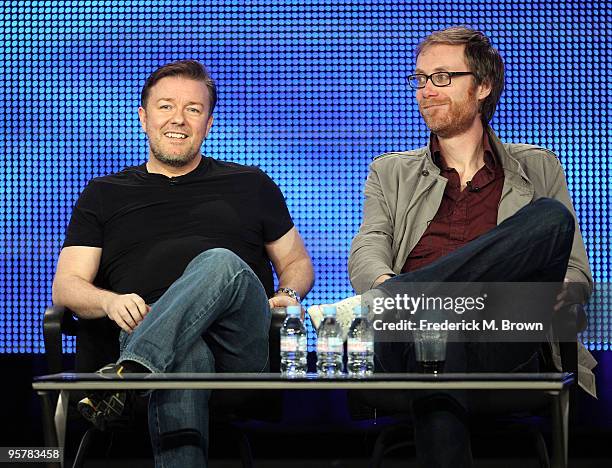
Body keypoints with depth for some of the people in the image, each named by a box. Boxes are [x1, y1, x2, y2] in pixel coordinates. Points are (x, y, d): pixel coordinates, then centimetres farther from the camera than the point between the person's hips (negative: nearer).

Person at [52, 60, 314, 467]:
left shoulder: (250, 185, 27)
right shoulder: (104, 195, 25)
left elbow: (298, 263, 31)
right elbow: (66, 286, 16)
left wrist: (288, 295, 4)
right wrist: (110, 301, -9)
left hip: (242, 346, 1)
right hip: (144, 332, -1)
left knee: (220, 263, -35)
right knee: (185, 354, -41)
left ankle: (128, 373, -53)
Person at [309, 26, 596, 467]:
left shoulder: (538, 169, 26)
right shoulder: (391, 173, 28)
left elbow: (578, 277, 18)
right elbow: (367, 252, 10)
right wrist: (385, 283, -19)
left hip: (507, 349, 2)